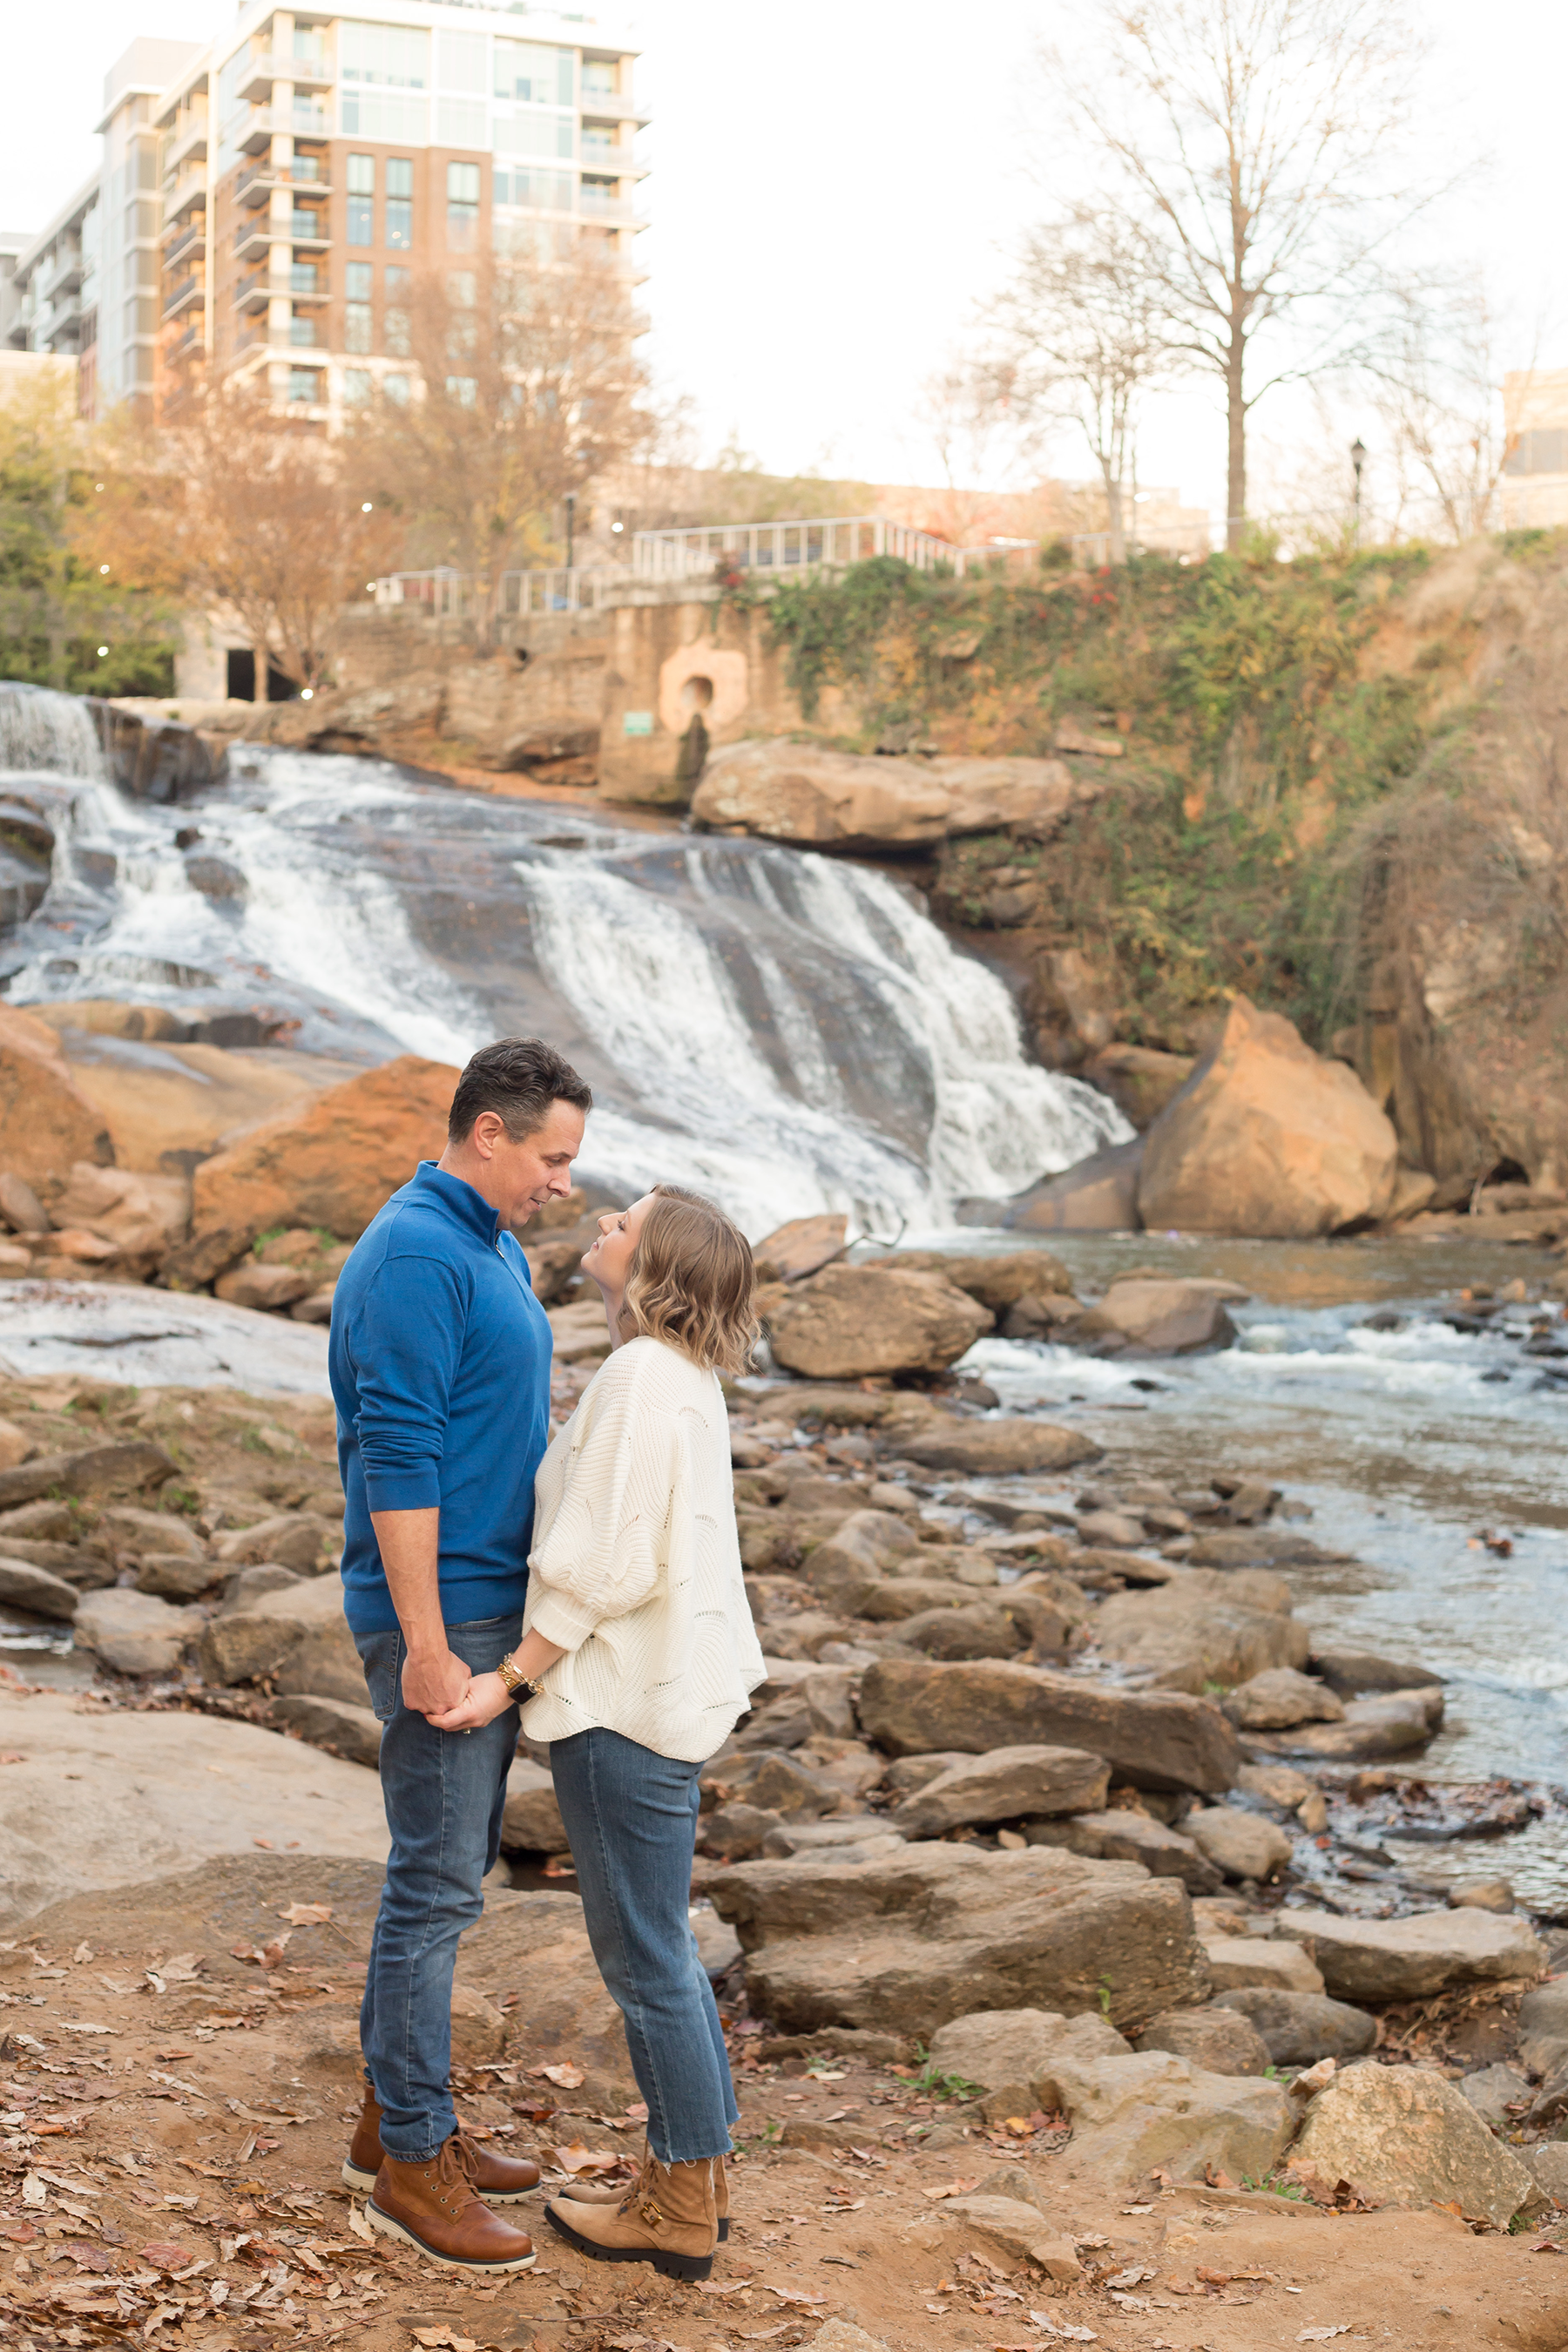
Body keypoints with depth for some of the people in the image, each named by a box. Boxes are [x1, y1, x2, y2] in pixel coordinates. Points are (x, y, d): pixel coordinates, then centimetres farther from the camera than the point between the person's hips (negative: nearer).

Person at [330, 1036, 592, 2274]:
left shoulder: (492, 1246, 14)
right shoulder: (415, 1257, -18)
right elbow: (398, 1460, -22)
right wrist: (426, 1646, -23)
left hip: (497, 1602, 10)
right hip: (443, 1612, -10)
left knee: (452, 1864, 16)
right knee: (438, 1882, -3)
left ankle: (397, 2116, 27)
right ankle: (412, 2165, 7)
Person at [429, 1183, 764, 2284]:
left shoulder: (641, 1378, -20)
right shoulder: (687, 1376, 10)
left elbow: (604, 1566, -22)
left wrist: (510, 1679, -16)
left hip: (626, 1702, -10)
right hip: (671, 1686, 10)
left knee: (645, 1958, 2)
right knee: (660, 1950, 19)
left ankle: (680, 2215, 15)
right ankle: (696, 2178, 30)